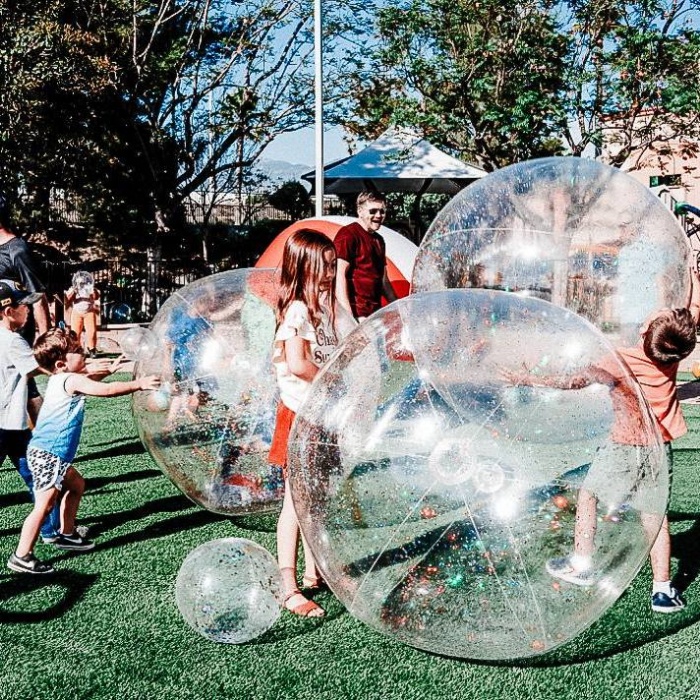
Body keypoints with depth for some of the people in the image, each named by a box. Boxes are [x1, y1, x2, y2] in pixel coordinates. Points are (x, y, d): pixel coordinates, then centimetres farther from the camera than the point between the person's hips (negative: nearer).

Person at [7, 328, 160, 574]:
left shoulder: (60, 379, 13)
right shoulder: (71, 381, -15)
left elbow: (89, 382, 34)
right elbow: (107, 390, -21)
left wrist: (109, 370, 33)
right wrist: (138, 384, -14)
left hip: (48, 453, 10)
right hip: (48, 454, -10)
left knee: (76, 484, 25)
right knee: (45, 505, -10)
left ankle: (66, 534, 34)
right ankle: (21, 557, -7)